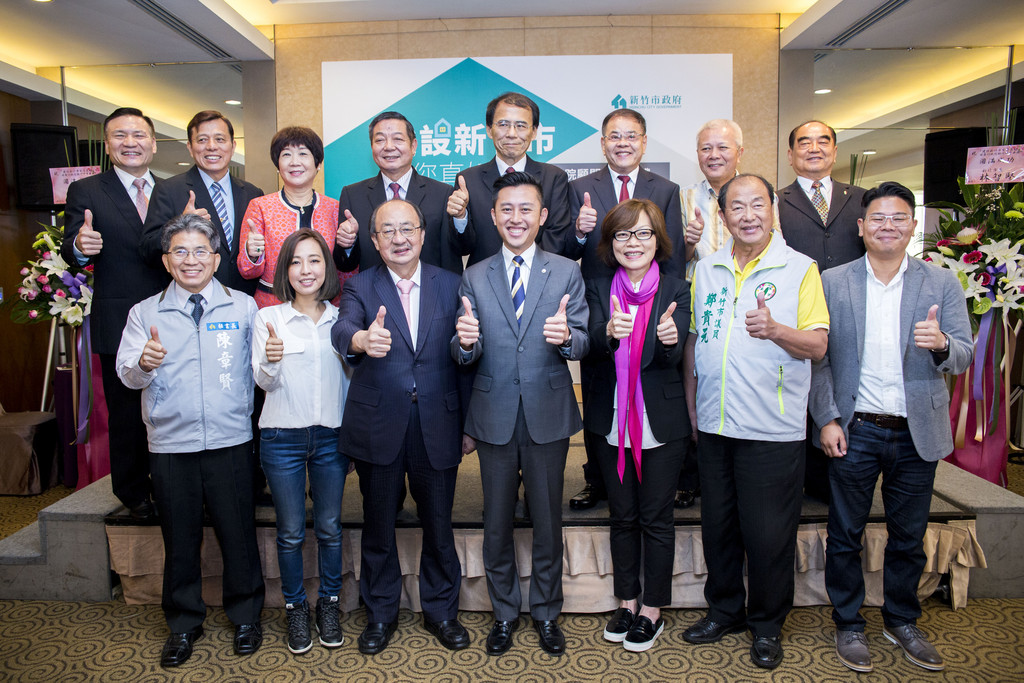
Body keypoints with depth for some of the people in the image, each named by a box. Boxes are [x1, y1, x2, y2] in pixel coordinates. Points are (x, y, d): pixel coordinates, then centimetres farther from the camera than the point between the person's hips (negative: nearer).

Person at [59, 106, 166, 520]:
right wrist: (80, 246, -33)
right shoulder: (86, 192, 0)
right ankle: (134, 492, 26)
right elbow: (72, 253, -10)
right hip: (121, 327, -3)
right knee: (127, 413, 9)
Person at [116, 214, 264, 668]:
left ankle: (245, 617, 28)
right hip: (170, 445, 1)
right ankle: (183, 625, 31)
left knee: (238, 533, 6)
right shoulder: (145, 313, 7)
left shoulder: (244, 307, 5)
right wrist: (143, 363, -22)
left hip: (230, 441, -1)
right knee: (179, 539, 11)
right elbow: (126, 373, -3)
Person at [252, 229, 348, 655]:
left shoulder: (341, 319, 4)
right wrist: (270, 360, -28)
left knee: (330, 527, 11)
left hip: (331, 436, 2)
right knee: (290, 531, 8)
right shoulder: (268, 318, -2)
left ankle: (329, 604, 28)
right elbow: (264, 381, -7)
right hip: (282, 436, -1)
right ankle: (295, 609, 26)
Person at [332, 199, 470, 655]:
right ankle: (381, 613, 34)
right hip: (377, 427, 0)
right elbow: (341, 330, -22)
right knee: (378, 527, 14)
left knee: (439, 524, 13)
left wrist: (470, 424, 4)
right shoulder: (360, 288, 0)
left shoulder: (450, 285, 3)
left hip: (437, 426, 1)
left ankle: (441, 610, 34)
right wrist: (361, 339, -46)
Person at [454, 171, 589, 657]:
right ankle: (504, 613, 33)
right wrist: (465, 342, -27)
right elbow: (465, 356, -3)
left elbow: (583, 342, -7)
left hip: (547, 415, -1)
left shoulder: (567, 273, 1)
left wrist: (567, 337, -30)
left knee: (547, 520, 12)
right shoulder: (474, 277, 3)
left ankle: (546, 613, 33)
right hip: (494, 416, 1)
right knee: (496, 522, 13)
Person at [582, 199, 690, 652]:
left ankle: (653, 610, 25)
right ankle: (627, 602, 31)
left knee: (656, 519, 8)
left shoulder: (675, 291, -2)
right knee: (622, 517, 14)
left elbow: (673, 358, -14)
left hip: (661, 425, -2)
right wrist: (610, 332, -36)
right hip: (612, 423, 2)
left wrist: (669, 339, -38)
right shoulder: (598, 289, 2)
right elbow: (592, 350, -13)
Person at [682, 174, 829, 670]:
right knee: (717, 526, 15)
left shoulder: (800, 269, -4)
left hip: (772, 429, -4)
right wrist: (690, 407, 12)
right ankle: (725, 610, 35)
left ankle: (767, 624, 27)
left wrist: (775, 329, -27)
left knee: (768, 534, 5)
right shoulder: (706, 270, 8)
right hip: (714, 425, 4)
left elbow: (818, 345, -7)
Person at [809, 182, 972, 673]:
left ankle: (902, 621, 36)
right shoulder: (832, 283, -1)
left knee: (908, 538, 15)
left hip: (917, 434, 1)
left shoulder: (942, 284, 2)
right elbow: (818, 358, 0)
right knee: (845, 536, 10)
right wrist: (826, 419, -7)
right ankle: (848, 624, 28)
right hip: (854, 431, -1)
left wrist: (941, 344, -25)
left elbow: (964, 358, -2)